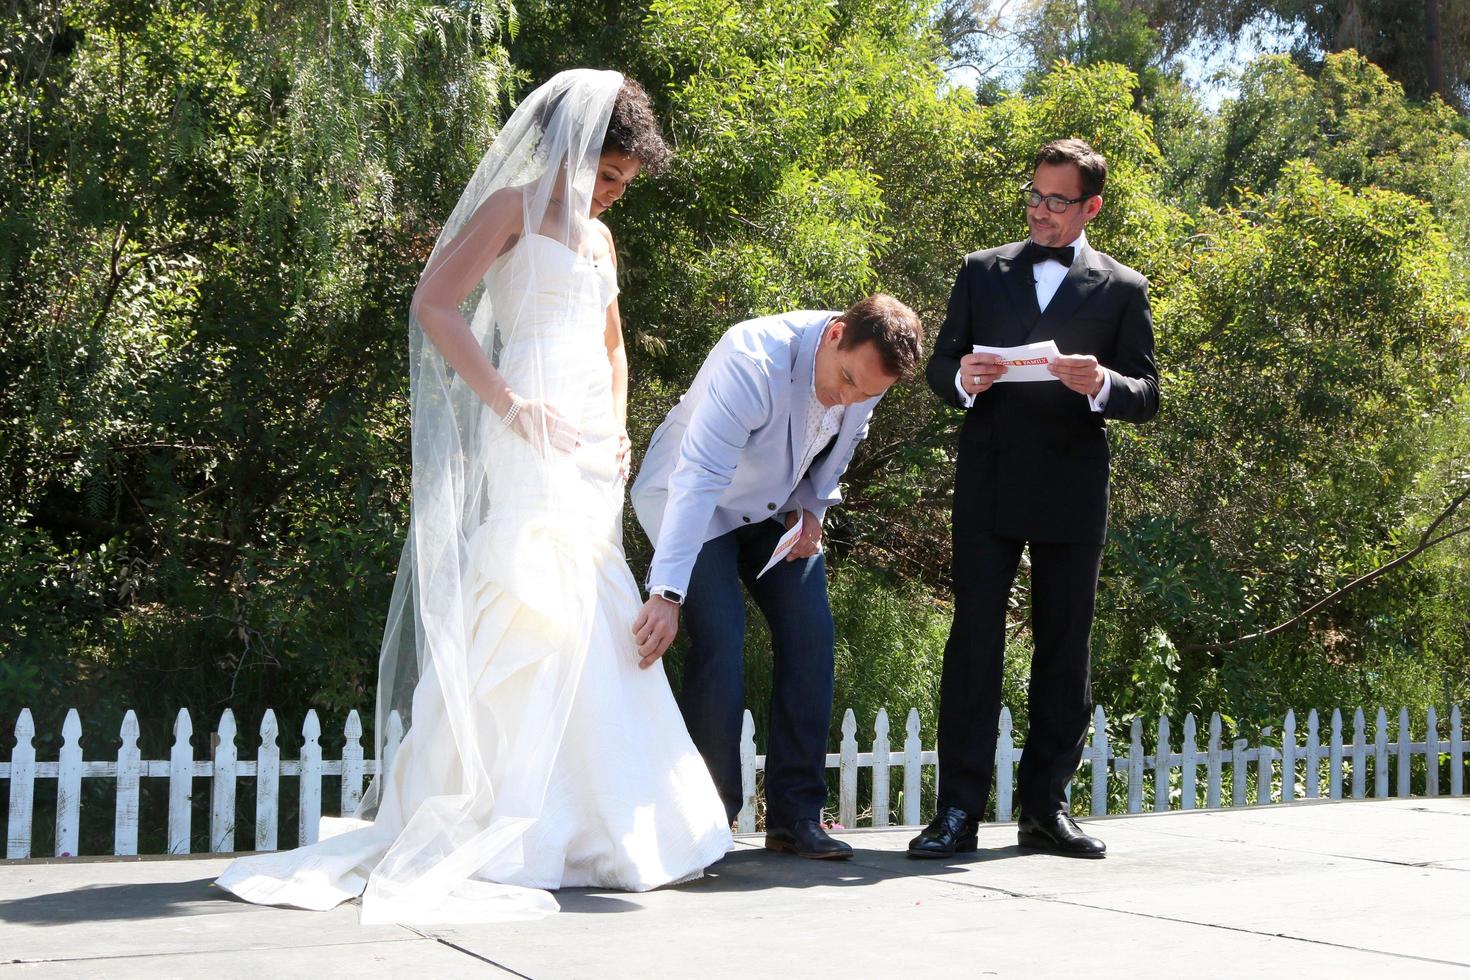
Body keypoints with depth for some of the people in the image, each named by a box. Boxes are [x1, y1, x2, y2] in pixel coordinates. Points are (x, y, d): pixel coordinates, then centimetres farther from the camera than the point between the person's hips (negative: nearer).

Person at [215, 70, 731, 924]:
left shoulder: (600, 237, 22)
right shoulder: (515, 206, -2)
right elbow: (435, 304, -12)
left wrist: (618, 427, 12)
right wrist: (511, 405, -17)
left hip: (588, 454, 8)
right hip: (528, 440, -8)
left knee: (597, 628, 8)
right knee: (525, 614, -12)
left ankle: (609, 828, 14)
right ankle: (485, 832, -8)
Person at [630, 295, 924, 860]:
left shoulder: (869, 367, -15)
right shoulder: (752, 362, -37)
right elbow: (697, 480, -45)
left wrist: (812, 507, -7)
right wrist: (668, 593, -52)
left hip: (776, 509, 6)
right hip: (693, 504, -6)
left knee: (810, 636, -5)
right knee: (719, 640, -19)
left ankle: (794, 815, 3)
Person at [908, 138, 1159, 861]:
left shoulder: (1122, 289, 8)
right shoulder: (982, 272, 12)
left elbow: (1148, 396, 4)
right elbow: (940, 364, 11)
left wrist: (1103, 385, -18)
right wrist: (962, 381, -13)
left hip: (1072, 493, 0)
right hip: (988, 487, 0)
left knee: (1064, 646, 5)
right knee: (974, 639, -5)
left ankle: (1045, 807, 12)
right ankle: (958, 811, -5)